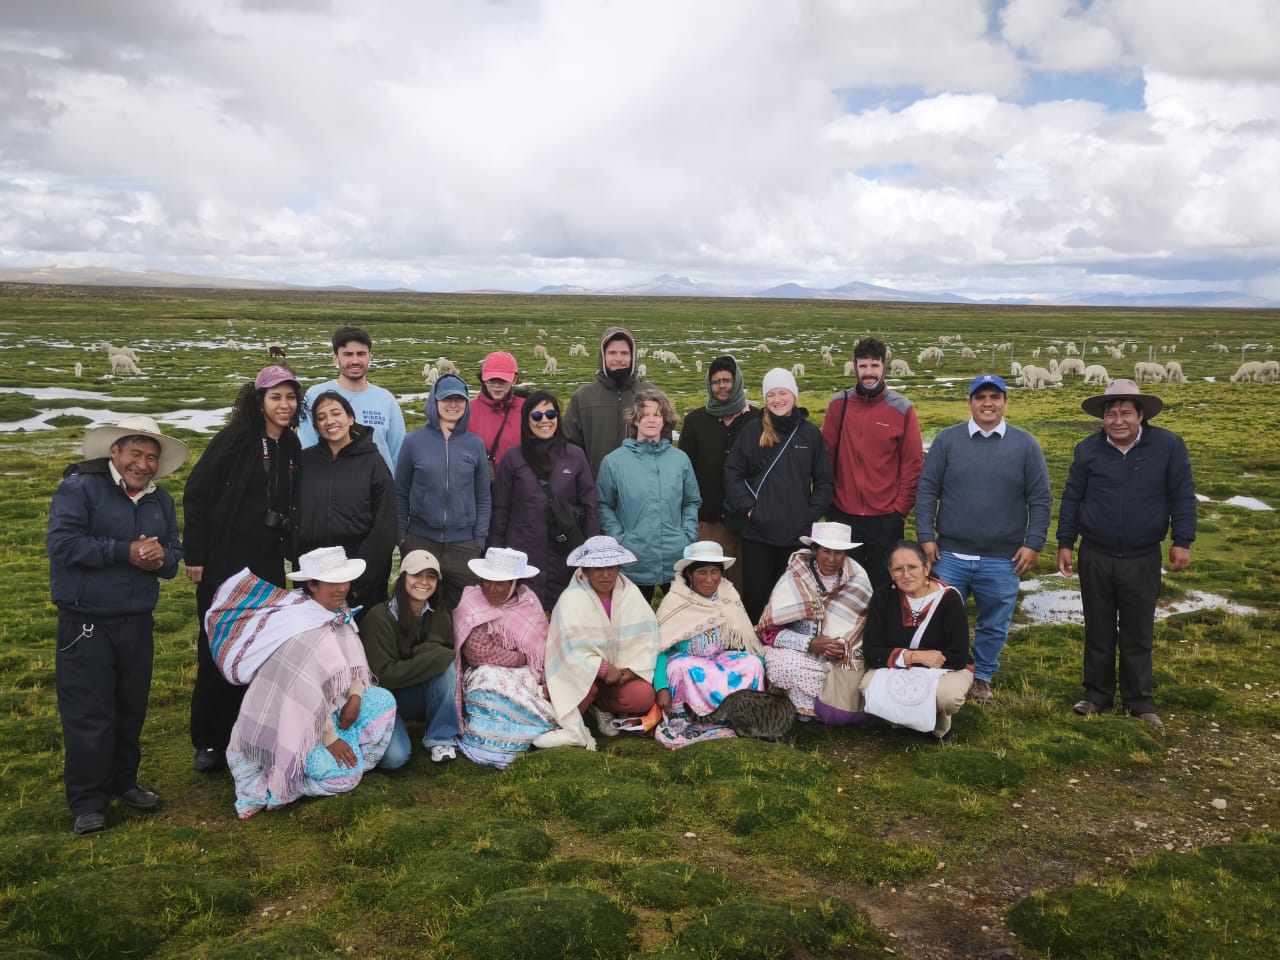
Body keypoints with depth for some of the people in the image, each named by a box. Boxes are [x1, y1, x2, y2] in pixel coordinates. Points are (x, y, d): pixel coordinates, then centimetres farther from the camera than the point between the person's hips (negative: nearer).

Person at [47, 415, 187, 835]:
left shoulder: (161, 501, 10)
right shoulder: (79, 488, -9)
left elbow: (174, 555, 10)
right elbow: (61, 543, -19)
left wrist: (160, 558, -15)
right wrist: (125, 552, -22)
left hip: (137, 623, 6)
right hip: (86, 625, -5)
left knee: (131, 710, 14)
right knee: (89, 715, -2)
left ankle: (123, 782, 30)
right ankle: (88, 802, 9)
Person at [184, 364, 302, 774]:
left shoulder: (293, 450, 6)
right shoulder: (233, 441, -10)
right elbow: (195, 496, -10)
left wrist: (295, 552, 9)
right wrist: (195, 556, -12)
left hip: (267, 564, 5)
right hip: (224, 563, -5)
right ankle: (208, 741, 18)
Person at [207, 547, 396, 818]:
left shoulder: (340, 614, 0)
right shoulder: (303, 630, -26)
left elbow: (355, 663, 7)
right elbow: (306, 695, -24)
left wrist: (355, 696, -11)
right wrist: (330, 738, -18)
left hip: (328, 708, 9)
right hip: (293, 724, -9)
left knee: (383, 701, -3)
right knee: (344, 774, -20)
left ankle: (351, 761, 5)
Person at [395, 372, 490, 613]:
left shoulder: (475, 444, 4)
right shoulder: (414, 441, 0)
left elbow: (483, 497, 7)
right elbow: (400, 493, 5)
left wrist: (479, 540, 2)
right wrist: (401, 536, 0)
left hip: (464, 544, 1)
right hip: (420, 541, -1)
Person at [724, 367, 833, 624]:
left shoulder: (810, 433, 4)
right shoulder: (752, 431, 0)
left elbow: (823, 480, 8)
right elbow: (732, 473, 1)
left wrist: (812, 513, -1)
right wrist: (747, 506, -8)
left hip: (797, 534, 1)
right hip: (757, 533, -1)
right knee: (756, 595, 6)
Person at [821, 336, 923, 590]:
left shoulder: (902, 409, -2)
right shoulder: (838, 405, 2)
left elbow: (913, 464, -1)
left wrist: (901, 509, -5)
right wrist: (827, 504, -1)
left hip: (886, 518, -1)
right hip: (843, 515, 1)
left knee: (882, 586, 9)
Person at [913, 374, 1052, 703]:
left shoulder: (1026, 445, 3)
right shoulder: (947, 440, 2)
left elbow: (1040, 499, 3)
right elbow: (926, 491, 1)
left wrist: (1033, 543, -3)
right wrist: (926, 537, -5)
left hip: (1003, 560, 0)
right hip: (950, 555, 0)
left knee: (994, 626, 11)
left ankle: (982, 678, 29)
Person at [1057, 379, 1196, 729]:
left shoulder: (1168, 445, -6)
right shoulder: (1088, 449, -1)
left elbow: (1182, 496, -3)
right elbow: (1071, 498, 4)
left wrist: (1182, 542, -7)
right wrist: (1064, 543, 1)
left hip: (1142, 559, -1)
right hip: (1095, 557, 2)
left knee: (1138, 635, 8)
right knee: (1098, 631, 11)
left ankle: (1140, 700, 20)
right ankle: (1098, 695, 23)